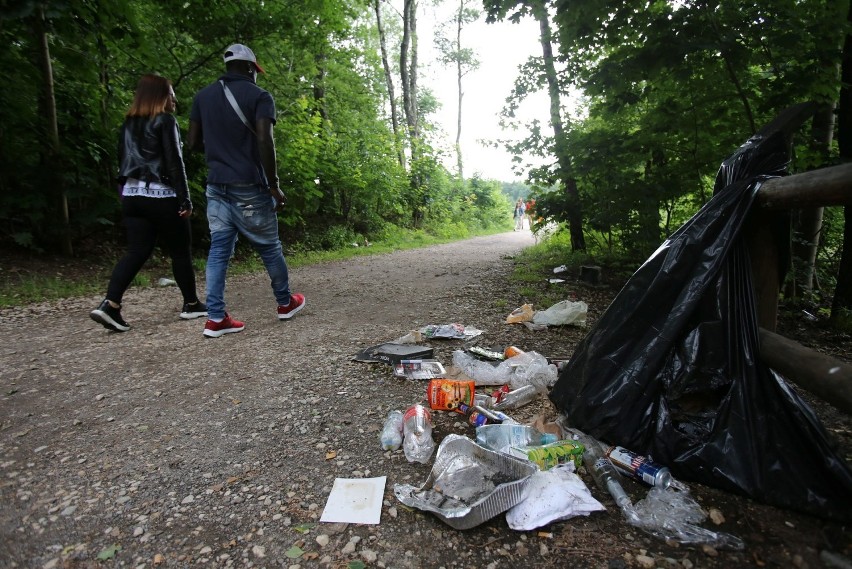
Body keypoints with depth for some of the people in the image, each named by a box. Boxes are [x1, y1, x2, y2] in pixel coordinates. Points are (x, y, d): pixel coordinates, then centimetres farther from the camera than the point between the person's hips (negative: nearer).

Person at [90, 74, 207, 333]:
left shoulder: (128, 124, 16)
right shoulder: (165, 121, -6)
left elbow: (123, 162, 17)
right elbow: (174, 163, -13)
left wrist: (126, 193, 21)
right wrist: (185, 199, -12)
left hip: (132, 196, 7)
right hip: (161, 197, -7)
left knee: (137, 251, 6)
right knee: (181, 251, 5)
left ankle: (109, 305, -6)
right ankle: (192, 304, 15)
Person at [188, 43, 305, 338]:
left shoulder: (203, 96, 12)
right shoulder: (259, 96, -5)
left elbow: (194, 143, 12)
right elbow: (265, 141, -18)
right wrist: (274, 185, -14)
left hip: (216, 186, 5)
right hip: (249, 187, -5)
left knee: (219, 249, 5)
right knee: (269, 247, 8)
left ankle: (216, 318, 2)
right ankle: (286, 303, 25)